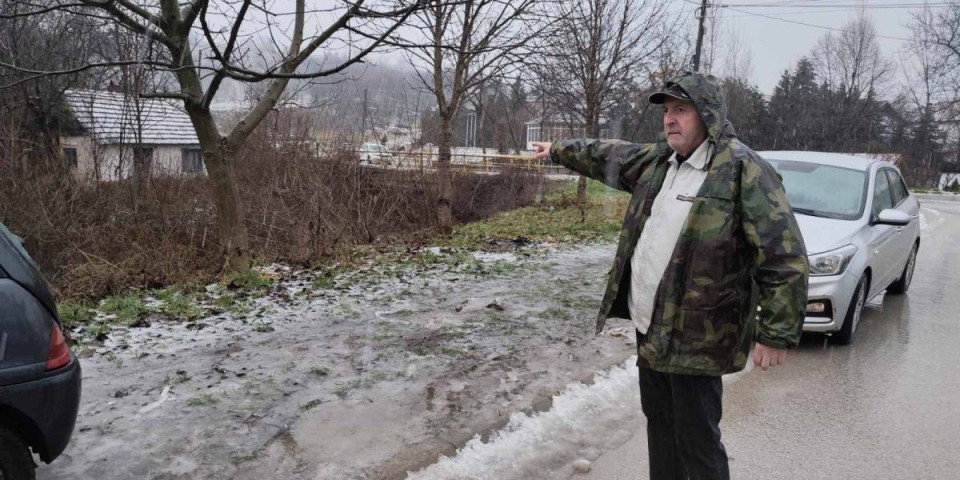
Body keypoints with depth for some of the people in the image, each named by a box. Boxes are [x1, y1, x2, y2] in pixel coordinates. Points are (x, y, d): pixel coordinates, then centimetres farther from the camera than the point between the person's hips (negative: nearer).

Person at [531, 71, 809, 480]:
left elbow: (785, 257, -18)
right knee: (659, 423, 22)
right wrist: (559, 151, 37)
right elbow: (607, 156, 27)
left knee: (697, 442, 3)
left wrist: (777, 334, -19)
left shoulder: (743, 170, -16)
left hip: (696, 338, -8)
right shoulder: (657, 159, 8)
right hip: (649, 327, 8)